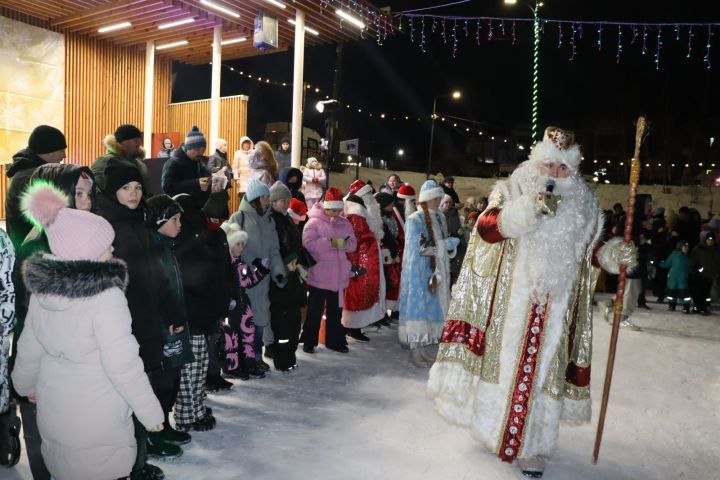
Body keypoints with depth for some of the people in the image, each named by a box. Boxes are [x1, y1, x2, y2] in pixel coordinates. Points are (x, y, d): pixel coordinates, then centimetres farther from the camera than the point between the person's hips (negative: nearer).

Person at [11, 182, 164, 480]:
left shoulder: (42, 289, -3)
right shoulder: (106, 296, -24)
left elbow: (29, 347, 10)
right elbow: (123, 365, -23)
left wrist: (26, 383, 29)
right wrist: (151, 412, -13)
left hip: (53, 411, 6)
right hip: (97, 421, -6)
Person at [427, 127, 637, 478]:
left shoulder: (583, 206, 6)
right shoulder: (512, 192, -2)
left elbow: (588, 250, 16)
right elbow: (486, 228, -16)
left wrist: (612, 254, -5)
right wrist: (528, 210, -30)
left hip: (554, 307, 2)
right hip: (510, 301, -2)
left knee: (540, 370, 6)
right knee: (504, 362, 7)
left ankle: (529, 446, 20)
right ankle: (492, 425, 30)